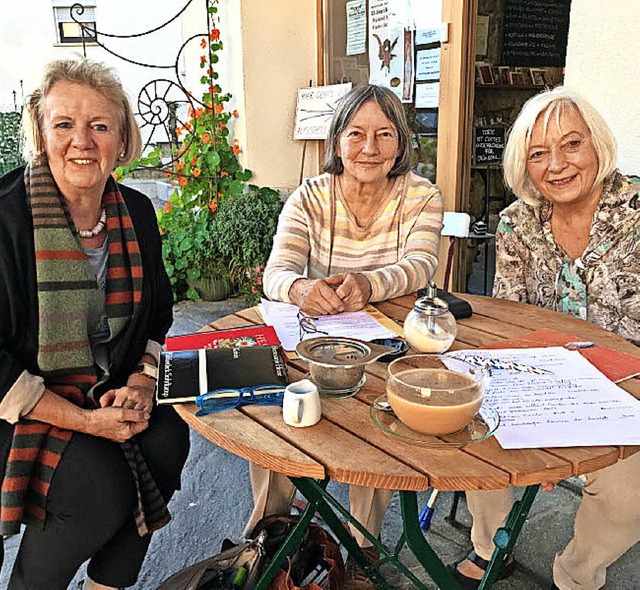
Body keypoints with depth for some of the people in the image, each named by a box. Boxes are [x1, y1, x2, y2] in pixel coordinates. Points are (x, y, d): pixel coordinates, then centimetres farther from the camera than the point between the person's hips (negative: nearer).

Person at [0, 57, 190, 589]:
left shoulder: (137, 213, 1)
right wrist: (86, 421, -20)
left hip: (111, 392, 6)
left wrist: (141, 381, -6)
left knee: (168, 438, -17)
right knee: (101, 487, -23)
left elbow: (158, 315, 12)